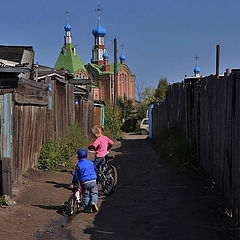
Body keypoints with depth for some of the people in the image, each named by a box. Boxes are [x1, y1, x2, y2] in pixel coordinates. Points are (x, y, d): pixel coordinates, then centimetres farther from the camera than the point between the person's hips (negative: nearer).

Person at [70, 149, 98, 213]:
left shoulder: (78, 165, -3)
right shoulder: (91, 162, 8)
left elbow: (76, 176, 1)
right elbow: (95, 169, 24)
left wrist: (73, 183, 12)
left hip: (84, 183, -2)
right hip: (93, 181, 2)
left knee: (85, 196, 11)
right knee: (94, 193, 12)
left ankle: (87, 208, 10)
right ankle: (93, 202, -14)